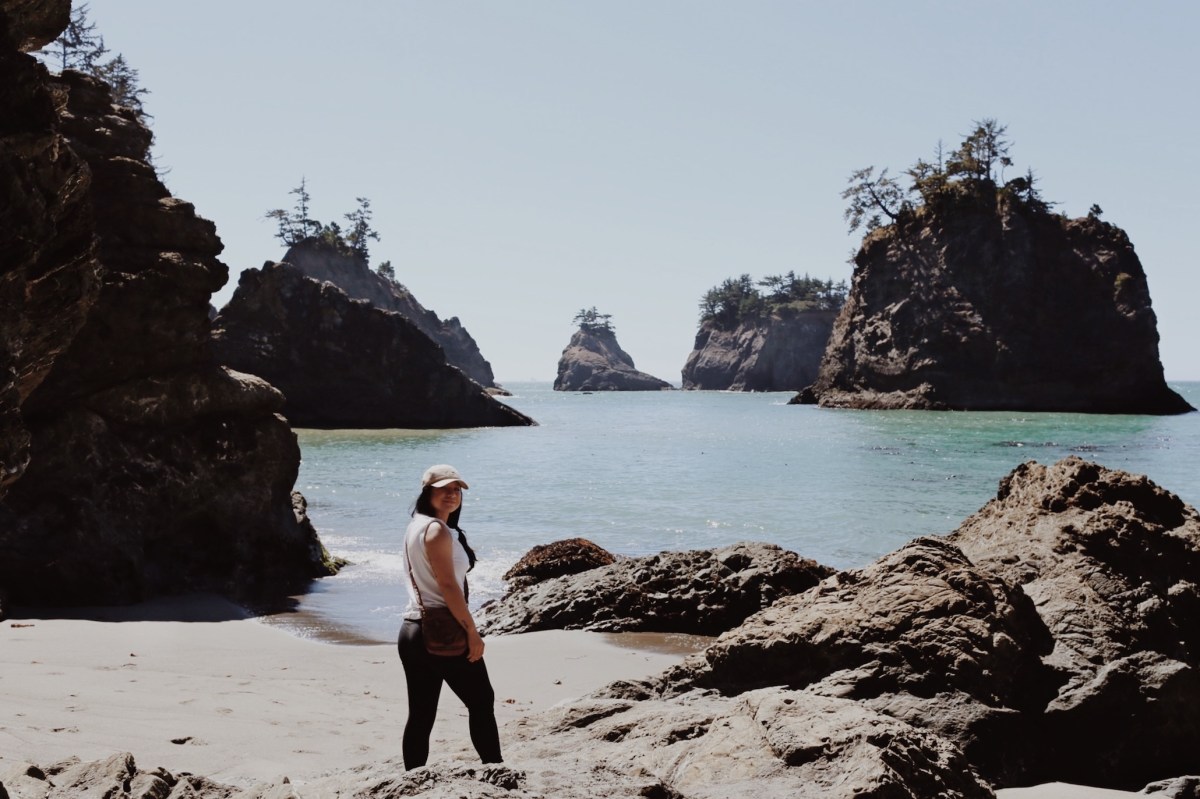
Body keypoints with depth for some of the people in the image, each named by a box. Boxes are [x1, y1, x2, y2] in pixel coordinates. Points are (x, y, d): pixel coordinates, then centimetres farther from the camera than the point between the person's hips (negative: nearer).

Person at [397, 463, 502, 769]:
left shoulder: (415, 526, 15)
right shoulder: (437, 529, -13)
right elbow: (448, 585, -18)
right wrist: (472, 632, -15)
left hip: (412, 630, 9)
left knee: (420, 714, 8)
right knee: (482, 701, 4)